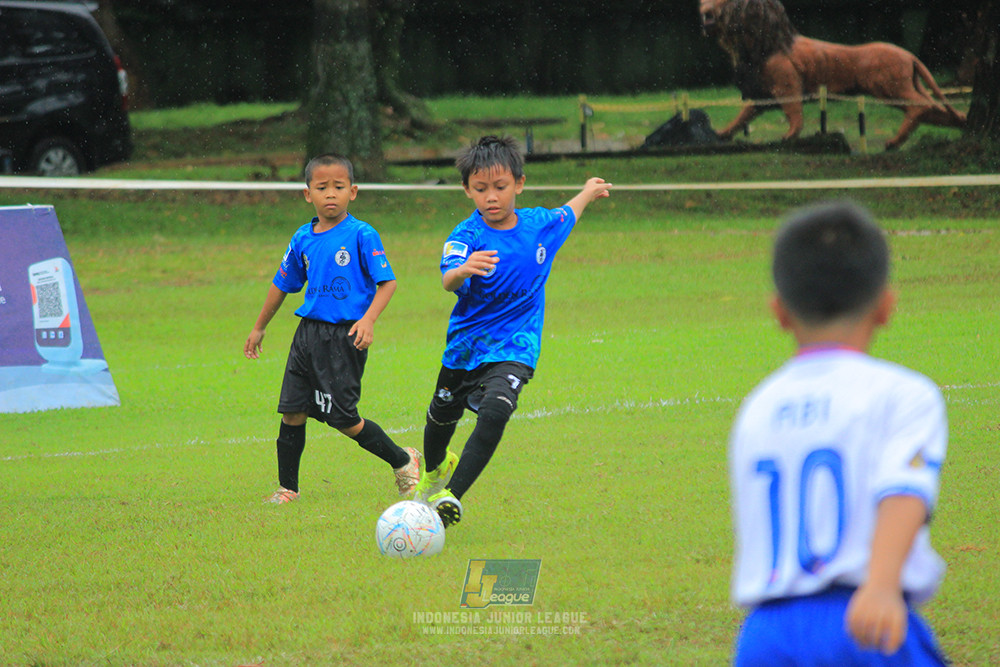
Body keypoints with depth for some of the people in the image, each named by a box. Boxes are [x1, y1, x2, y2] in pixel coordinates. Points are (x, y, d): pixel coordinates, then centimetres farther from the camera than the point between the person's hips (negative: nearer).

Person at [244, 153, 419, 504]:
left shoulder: (362, 235, -8)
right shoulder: (303, 239, 8)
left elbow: (386, 282, -9)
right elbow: (283, 284, 21)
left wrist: (368, 320, -23)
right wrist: (259, 328, 27)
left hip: (345, 335, -5)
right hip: (309, 331, 5)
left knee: (343, 418, -4)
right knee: (292, 412, 0)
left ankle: (403, 461, 16)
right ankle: (287, 487, 13)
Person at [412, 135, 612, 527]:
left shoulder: (539, 225, -5)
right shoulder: (467, 236, -18)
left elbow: (566, 216, 21)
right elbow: (447, 281, -39)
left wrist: (588, 193, 40)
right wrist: (462, 271, -62)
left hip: (514, 348, 0)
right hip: (465, 344, 0)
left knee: (495, 410, -27)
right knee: (442, 417, 20)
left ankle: (452, 496, -25)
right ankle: (434, 469, 55)